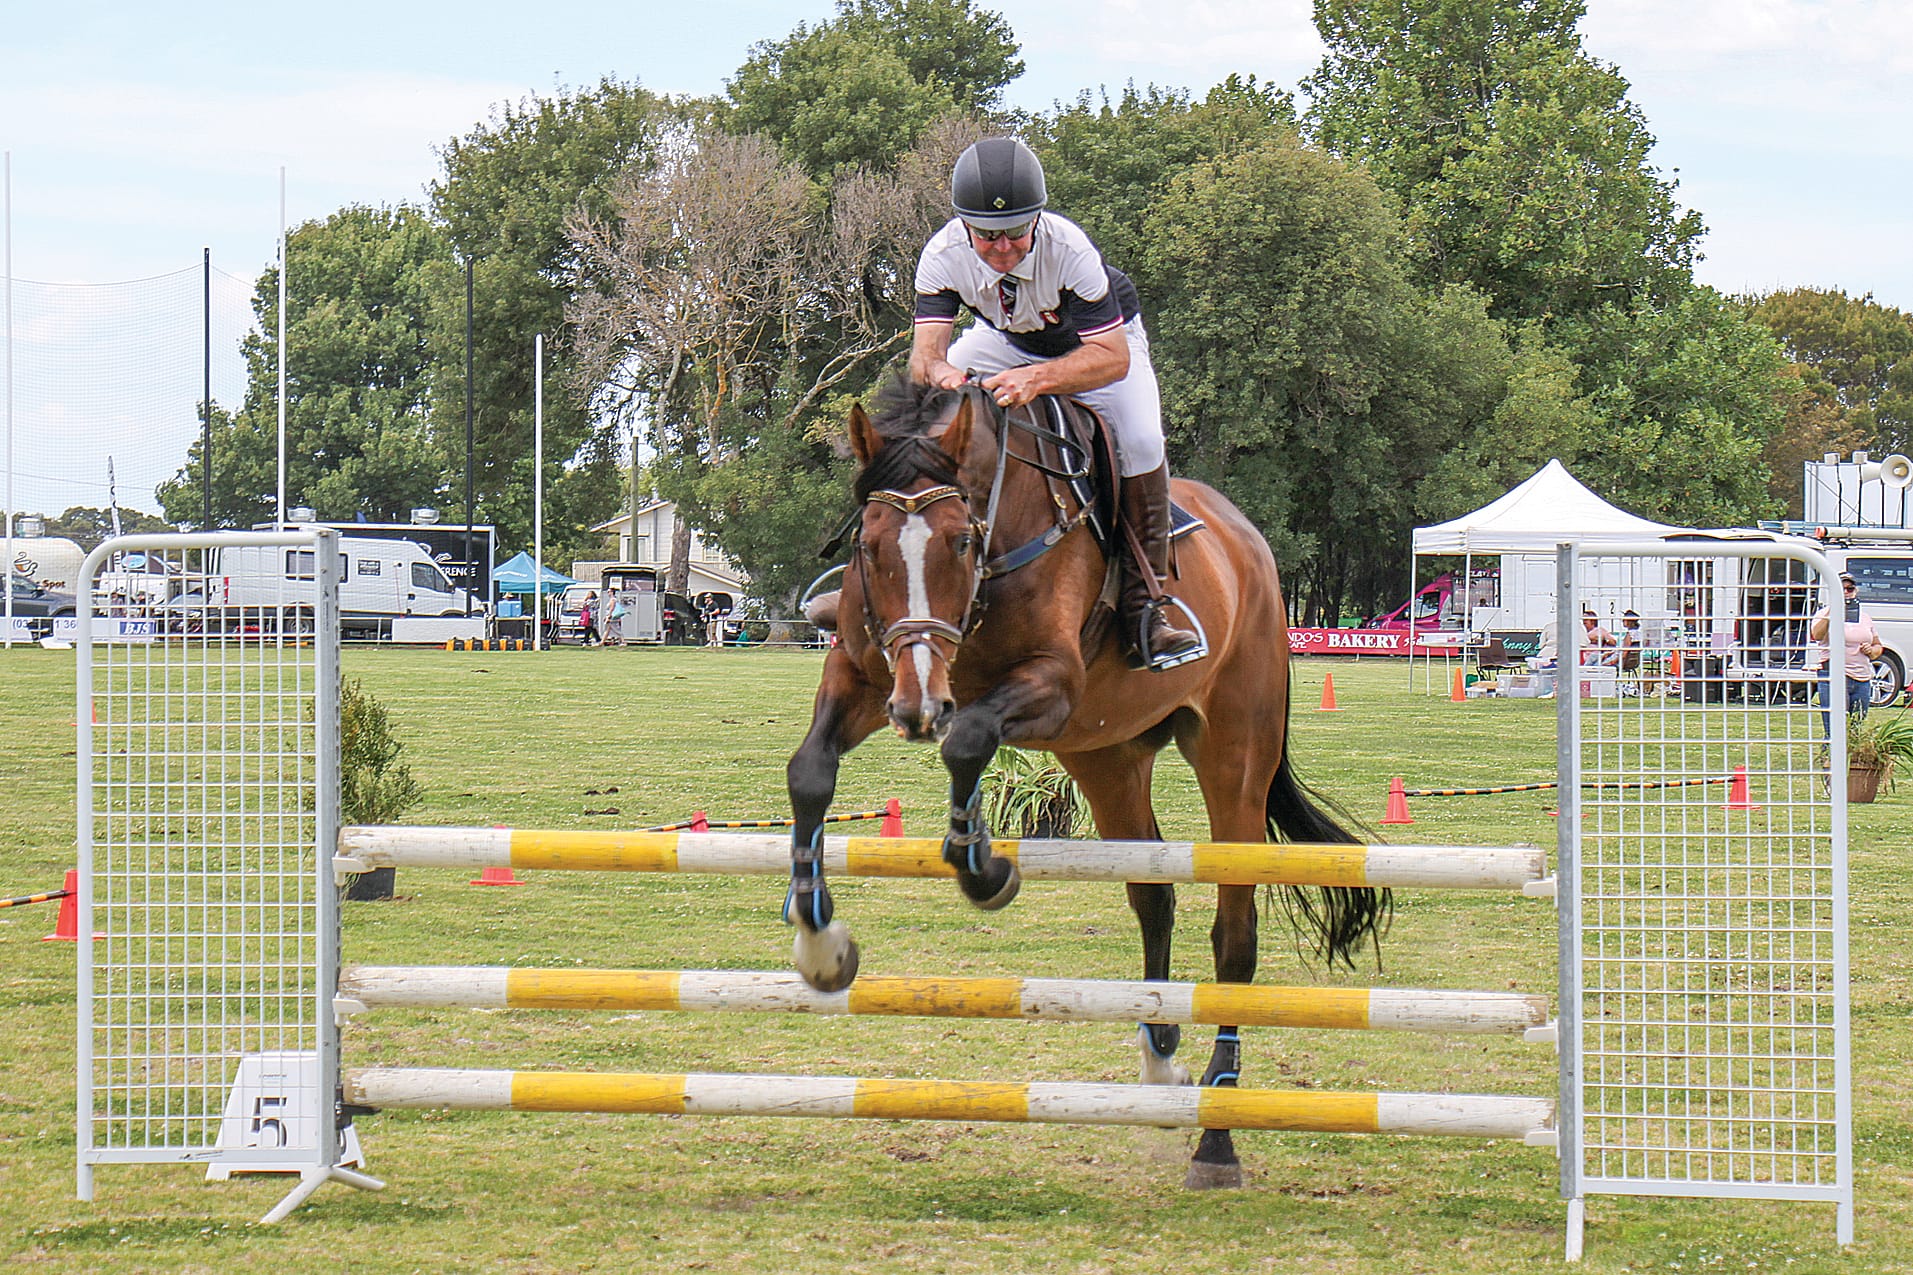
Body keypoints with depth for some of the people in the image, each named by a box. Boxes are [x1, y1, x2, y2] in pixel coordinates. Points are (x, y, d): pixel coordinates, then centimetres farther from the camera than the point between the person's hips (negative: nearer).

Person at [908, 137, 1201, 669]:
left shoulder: (1068, 249, -39)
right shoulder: (943, 256, -29)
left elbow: (1114, 357, -42)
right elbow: (925, 349, -35)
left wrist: (1038, 378, -60)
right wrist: (938, 371, -61)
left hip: (1103, 337, -4)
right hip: (1007, 339, 4)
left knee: (1141, 440, -28)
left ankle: (1144, 600, -17)